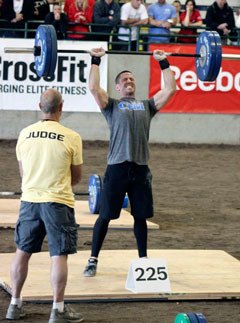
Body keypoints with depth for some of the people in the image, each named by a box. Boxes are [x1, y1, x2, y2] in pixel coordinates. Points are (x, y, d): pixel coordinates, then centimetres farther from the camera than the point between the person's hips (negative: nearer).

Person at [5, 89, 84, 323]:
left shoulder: (25, 134, 1)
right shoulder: (71, 138, -9)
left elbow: (22, 171, 12)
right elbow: (76, 177, 3)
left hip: (29, 200, 4)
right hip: (58, 202, -4)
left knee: (22, 251, 15)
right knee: (59, 255, 0)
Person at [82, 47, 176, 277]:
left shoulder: (147, 106, 17)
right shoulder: (112, 105, 7)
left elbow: (170, 89, 11)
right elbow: (93, 88, -8)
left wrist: (164, 64, 13)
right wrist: (96, 60, -3)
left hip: (140, 168, 3)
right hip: (117, 167, -3)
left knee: (140, 216, 11)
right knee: (105, 215, 1)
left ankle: (143, 258, 23)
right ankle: (93, 260, 10)